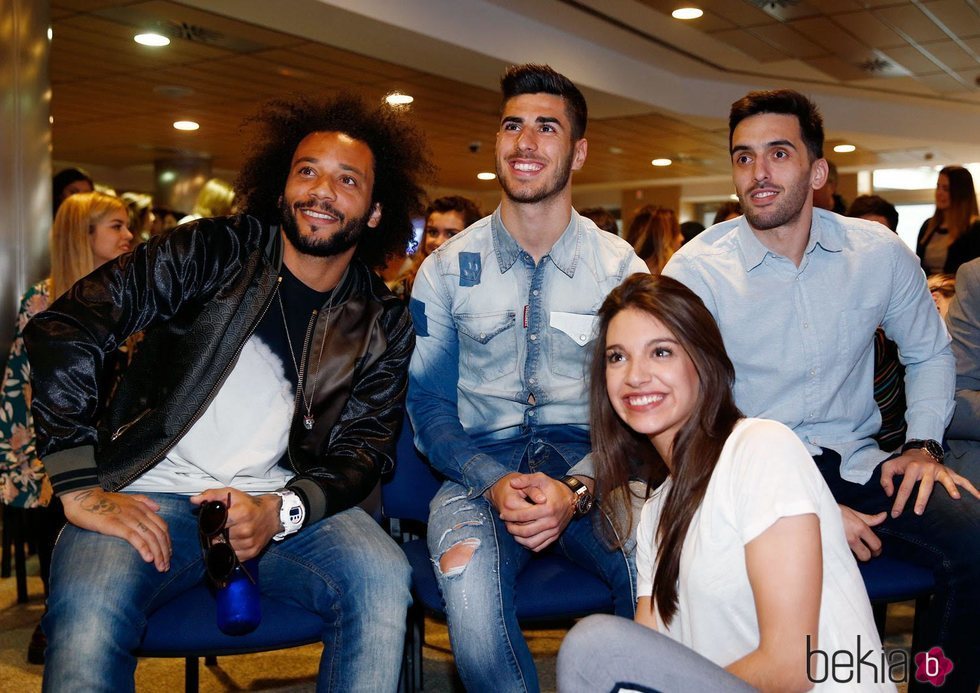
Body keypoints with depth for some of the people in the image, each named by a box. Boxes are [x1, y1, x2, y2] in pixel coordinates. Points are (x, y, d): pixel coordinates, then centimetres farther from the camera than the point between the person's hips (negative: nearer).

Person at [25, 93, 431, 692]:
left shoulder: (383, 323, 6)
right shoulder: (208, 253, -1)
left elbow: (365, 450, 3)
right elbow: (64, 330, -8)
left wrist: (282, 509, -19)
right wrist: (81, 489, -15)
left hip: (276, 500, 2)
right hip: (153, 497, -1)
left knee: (382, 576, -27)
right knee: (88, 610, -33)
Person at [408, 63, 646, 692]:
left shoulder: (622, 269, 4)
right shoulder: (448, 268, 5)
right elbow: (428, 399, 4)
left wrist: (577, 491, -18)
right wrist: (492, 483, -14)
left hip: (590, 465, 1)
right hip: (482, 466, 0)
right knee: (469, 574, -35)